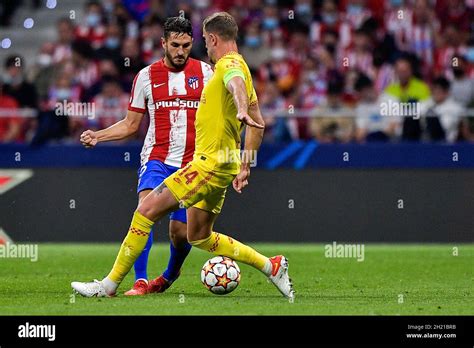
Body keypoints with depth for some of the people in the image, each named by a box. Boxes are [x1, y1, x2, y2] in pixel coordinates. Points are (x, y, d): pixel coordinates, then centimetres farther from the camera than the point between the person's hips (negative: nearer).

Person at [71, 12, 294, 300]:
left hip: (210, 162, -10)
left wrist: (241, 110, -59)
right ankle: (271, 266, 18)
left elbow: (236, 83, -37)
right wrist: (245, 167, 24)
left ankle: (109, 285, -7)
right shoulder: (238, 67, 19)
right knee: (199, 237, 18)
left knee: (146, 211, -10)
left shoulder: (229, 63, -11)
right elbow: (259, 124, 23)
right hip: (222, 166, 10)